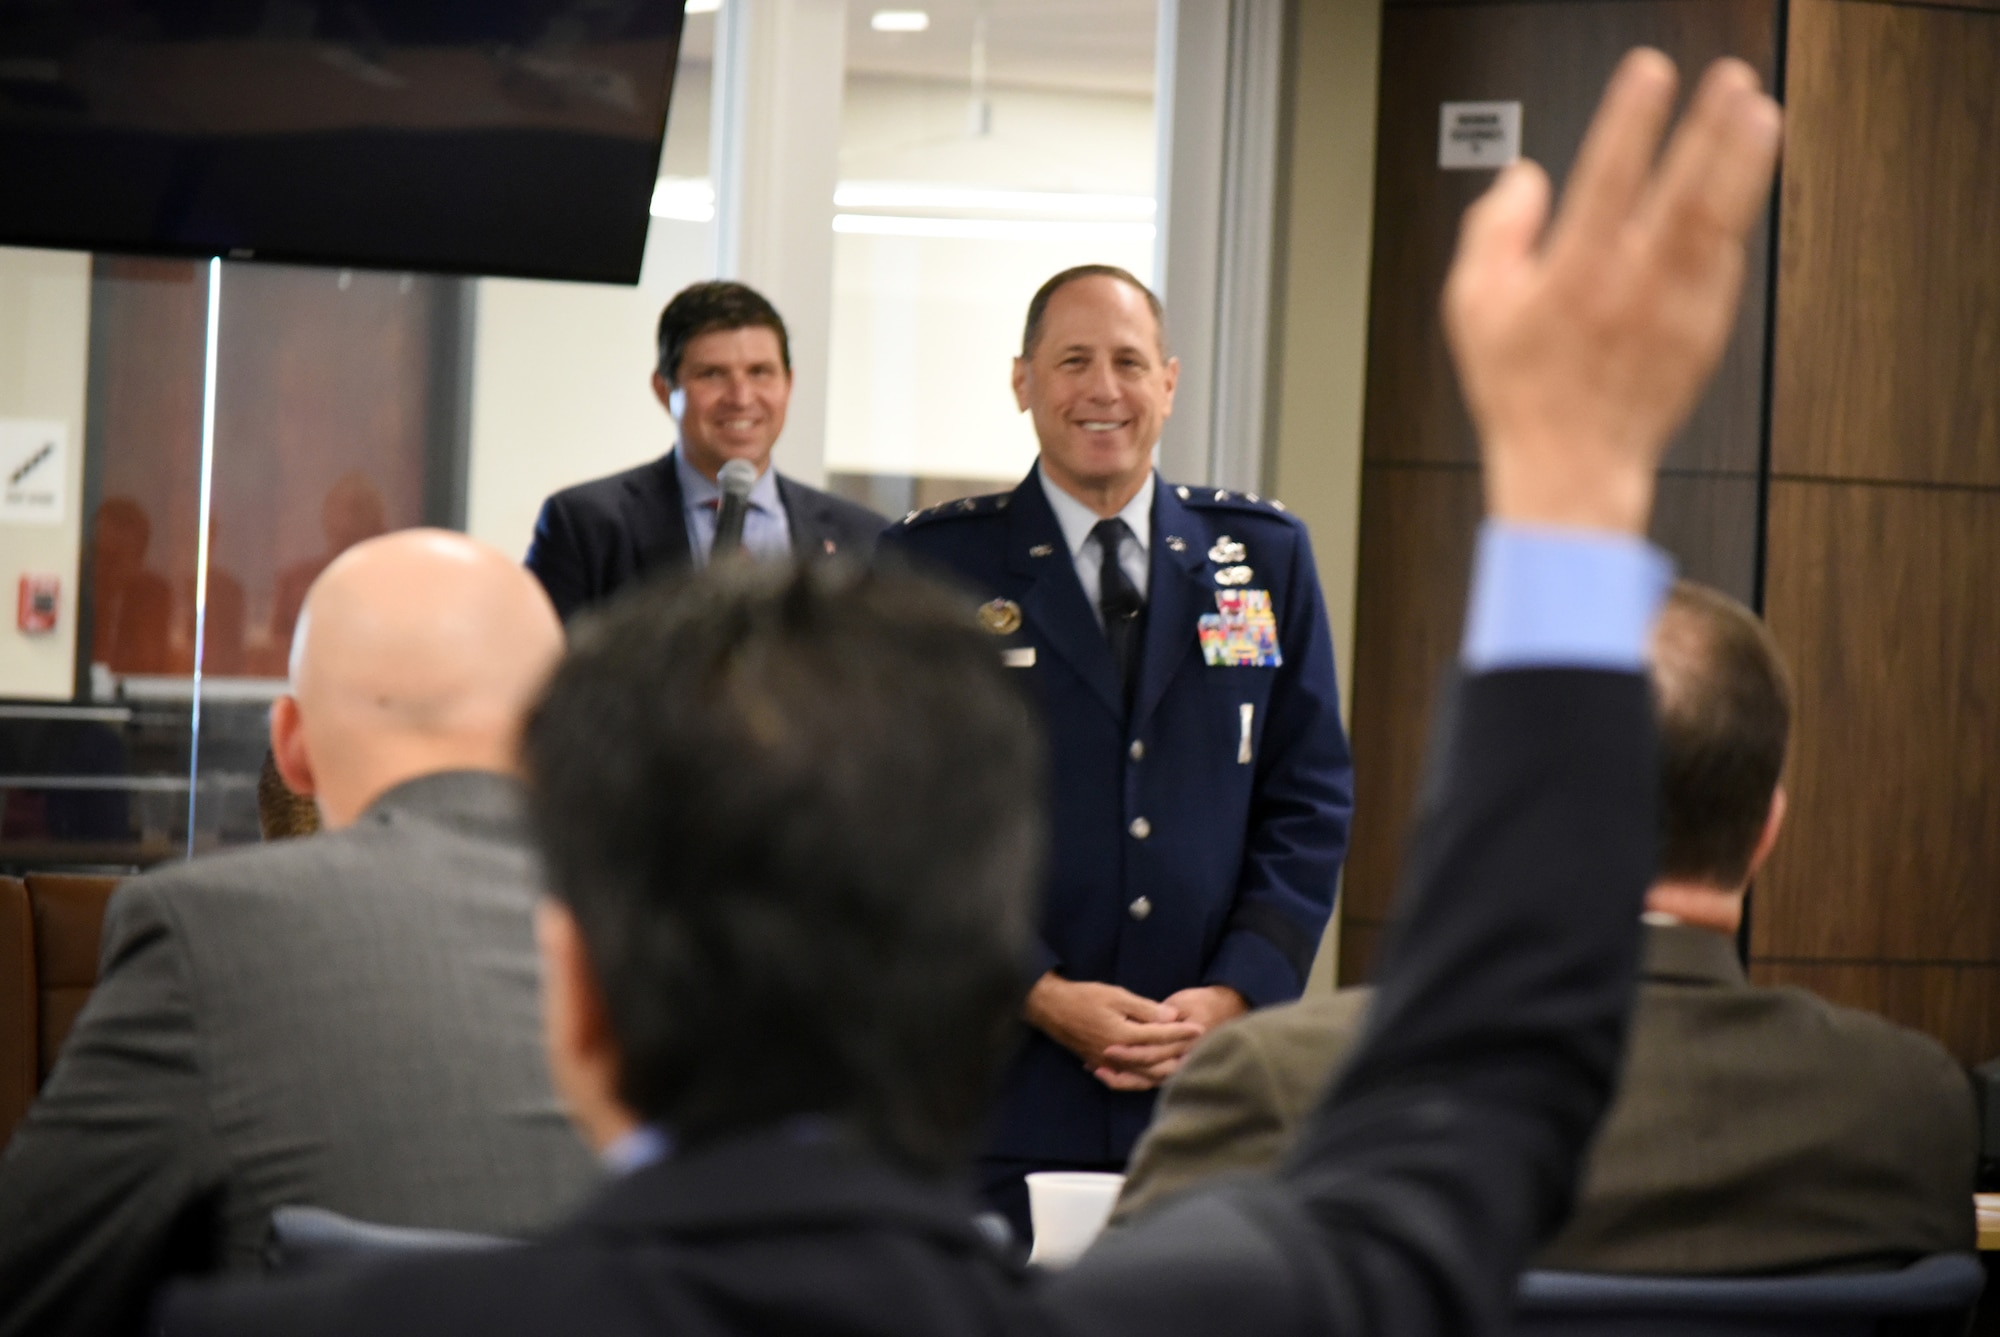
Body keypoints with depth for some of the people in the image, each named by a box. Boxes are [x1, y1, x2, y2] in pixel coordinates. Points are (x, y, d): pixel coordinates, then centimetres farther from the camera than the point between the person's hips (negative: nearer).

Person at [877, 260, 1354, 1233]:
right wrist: (1042, 995, -11)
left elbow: (1312, 799, 10)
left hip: (1214, 1086, 2)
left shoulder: (1265, 557, 13)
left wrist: (1236, 992, -4)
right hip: (1001, 1077, -2)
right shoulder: (934, 563, 5)